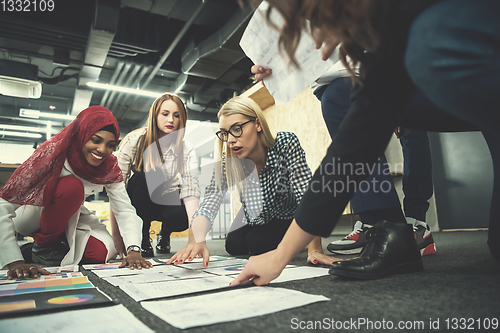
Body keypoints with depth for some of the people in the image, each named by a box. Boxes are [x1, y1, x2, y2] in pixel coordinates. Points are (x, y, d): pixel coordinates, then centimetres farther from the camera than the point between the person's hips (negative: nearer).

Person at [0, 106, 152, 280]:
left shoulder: (110, 167, -16)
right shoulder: (51, 154, -30)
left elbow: (124, 210, -21)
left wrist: (133, 250, -38)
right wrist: (15, 261, -43)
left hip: (69, 216, 4)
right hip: (32, 216, -4)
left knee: (104, 251, -21)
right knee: (72, 187, -33)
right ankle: (43, 245, -11)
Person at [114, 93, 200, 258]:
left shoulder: (187, 150, -16)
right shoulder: (135, 140, -19)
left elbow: (191, 190, -28)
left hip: (167, 201, 2)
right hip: (138, 201, -1)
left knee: (182, 216, -33)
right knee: (146, 174, -33)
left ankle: (164, 235, 8)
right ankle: (142, 238, -12)